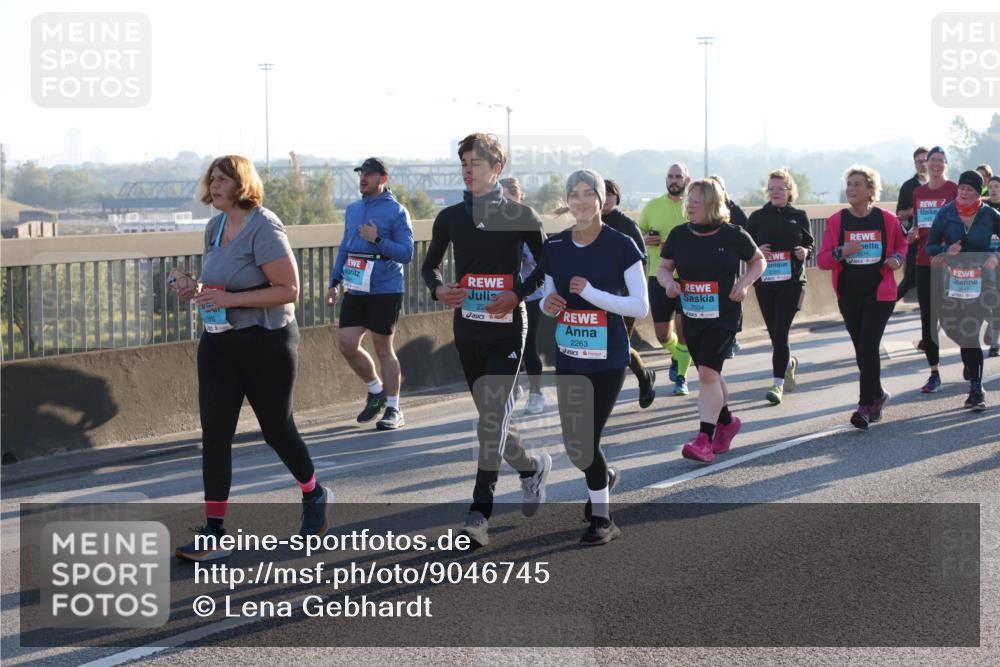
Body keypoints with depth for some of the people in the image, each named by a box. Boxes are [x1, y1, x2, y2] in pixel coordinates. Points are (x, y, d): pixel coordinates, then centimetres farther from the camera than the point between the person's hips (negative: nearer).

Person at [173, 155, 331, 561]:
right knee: (214, 434, -3)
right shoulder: (214, 227, 9)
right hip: (219, 343, 7)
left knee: (276, 428, 7)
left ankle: (315, 496, 36)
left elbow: (288, 290, -21)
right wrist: (199, 291, 0)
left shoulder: (264, 229, -16)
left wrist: (230, 299, -26)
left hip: (266, 344, -7)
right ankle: (213, 534, -4)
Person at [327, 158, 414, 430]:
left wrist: (377, 240, -22)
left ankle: (393, 409, 9)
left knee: (383, 347, -1)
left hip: (385, 290, -6)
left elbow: (406, 253, -12)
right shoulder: (352, 210, 13)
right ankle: (376, 390, 22)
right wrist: (334, 282, 14)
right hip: (355, 291, 6)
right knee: (347, 344, -1)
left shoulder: (396, 211, -7)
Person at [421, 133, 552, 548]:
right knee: (492, 417, 13)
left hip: (506, 329, -5)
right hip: (468, 328, 5)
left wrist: (518, 294, -13)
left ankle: (479, 514, -14)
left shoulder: (518, 215, -4)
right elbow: (430, 264, 18)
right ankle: (531, 468, 40)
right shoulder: (450, 218, 6)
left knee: (492, 417, -14)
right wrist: (438, 288, -4)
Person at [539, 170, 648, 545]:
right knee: (573, 442, 7)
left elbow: (641, 306, -12)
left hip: (608, 358, -4)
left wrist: (590, 292, -21)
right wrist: (549, 304, -9)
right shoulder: (554, 247, 4)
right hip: (568, 356, 5)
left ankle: (602, 520, 9)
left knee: (586, 437, -7)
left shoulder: (621, 246, -10)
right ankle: (604, 477, 41)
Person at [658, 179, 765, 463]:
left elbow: (759, 261, 9)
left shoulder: (733, 235, -6)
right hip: (692, 317, 5)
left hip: (724, 315, -5)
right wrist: (668, 282, -12)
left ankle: (704, 440, -19)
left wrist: (744, 282, -9)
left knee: (708, 372, -17)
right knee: (709, 374, 15)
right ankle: (726, 421, 39)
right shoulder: (679, 235, 2)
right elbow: (663, 268, 11)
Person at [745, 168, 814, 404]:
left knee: (780, 332, -11)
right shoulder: (758, 217, 5)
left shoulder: (799, 216, 4)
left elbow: (810, 243, 11)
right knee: (774, 333, 12)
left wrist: (805, 252, -11)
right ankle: (789, 362, 43)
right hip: (764, 282, 2)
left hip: (791, 281, -2)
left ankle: (778, 384, -8)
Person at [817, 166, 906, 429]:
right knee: (862, 350, 13)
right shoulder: (836, 221, -1)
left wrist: (897, 258, -4)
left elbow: (901, 244, 18)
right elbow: (822, 260, -2)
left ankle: (866, 405, -11)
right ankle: (877, 395, 33)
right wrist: (842, 252, -20)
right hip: (848, 295, 3)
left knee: (869, 347, -13)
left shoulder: (887, 220, -2)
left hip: (880, 294, -3)